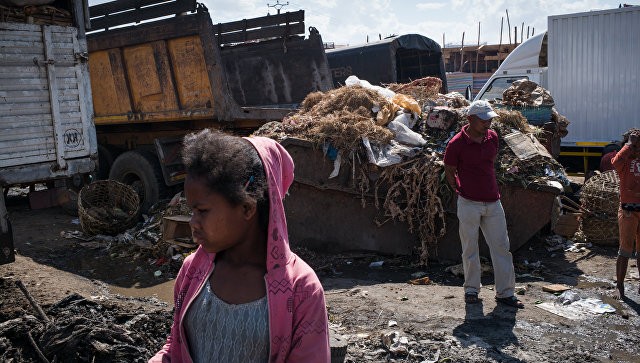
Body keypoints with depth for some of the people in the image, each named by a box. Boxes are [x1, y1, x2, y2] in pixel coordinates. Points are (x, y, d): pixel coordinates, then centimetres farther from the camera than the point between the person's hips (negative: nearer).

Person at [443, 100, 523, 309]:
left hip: (493, 202, 5)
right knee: (470, 249, 6)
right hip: (469, 203, -5)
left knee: (501, 246, 7)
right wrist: (461, 191, 0)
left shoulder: (492, 137, 6)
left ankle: (505, 293, 17)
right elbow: (449, 171, 1)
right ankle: (471, 290, 22)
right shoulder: (457, 144, -11)